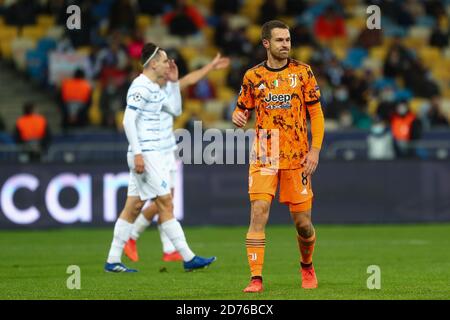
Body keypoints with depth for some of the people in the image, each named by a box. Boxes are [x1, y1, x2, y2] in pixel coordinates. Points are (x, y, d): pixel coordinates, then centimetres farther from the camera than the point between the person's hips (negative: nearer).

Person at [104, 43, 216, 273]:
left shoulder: (155, 88, 17)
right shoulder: (140, 87, -12)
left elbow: (175, 110, 25)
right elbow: (128, 121, -18)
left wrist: (173, 83, 16)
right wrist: (137, 153, -22)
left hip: (152, 154, 10)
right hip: (145, 154, -10)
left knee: (133, 206, 8)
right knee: (165, 203, -7)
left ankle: (113, 261, 8)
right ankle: (188, 258, -5)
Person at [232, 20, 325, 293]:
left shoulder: (302, 72, 2)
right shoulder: (253, 76, 4)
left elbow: (316, 113, 4)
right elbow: (243, 109, 14)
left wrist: (315, 150, -6)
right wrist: (238, 117, -11)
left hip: (297, 158, 0)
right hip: (264, 156, 0)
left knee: (303, 222, 3)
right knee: (258, 212, -16)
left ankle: (307, 267, 33)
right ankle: (256, 278, -15)